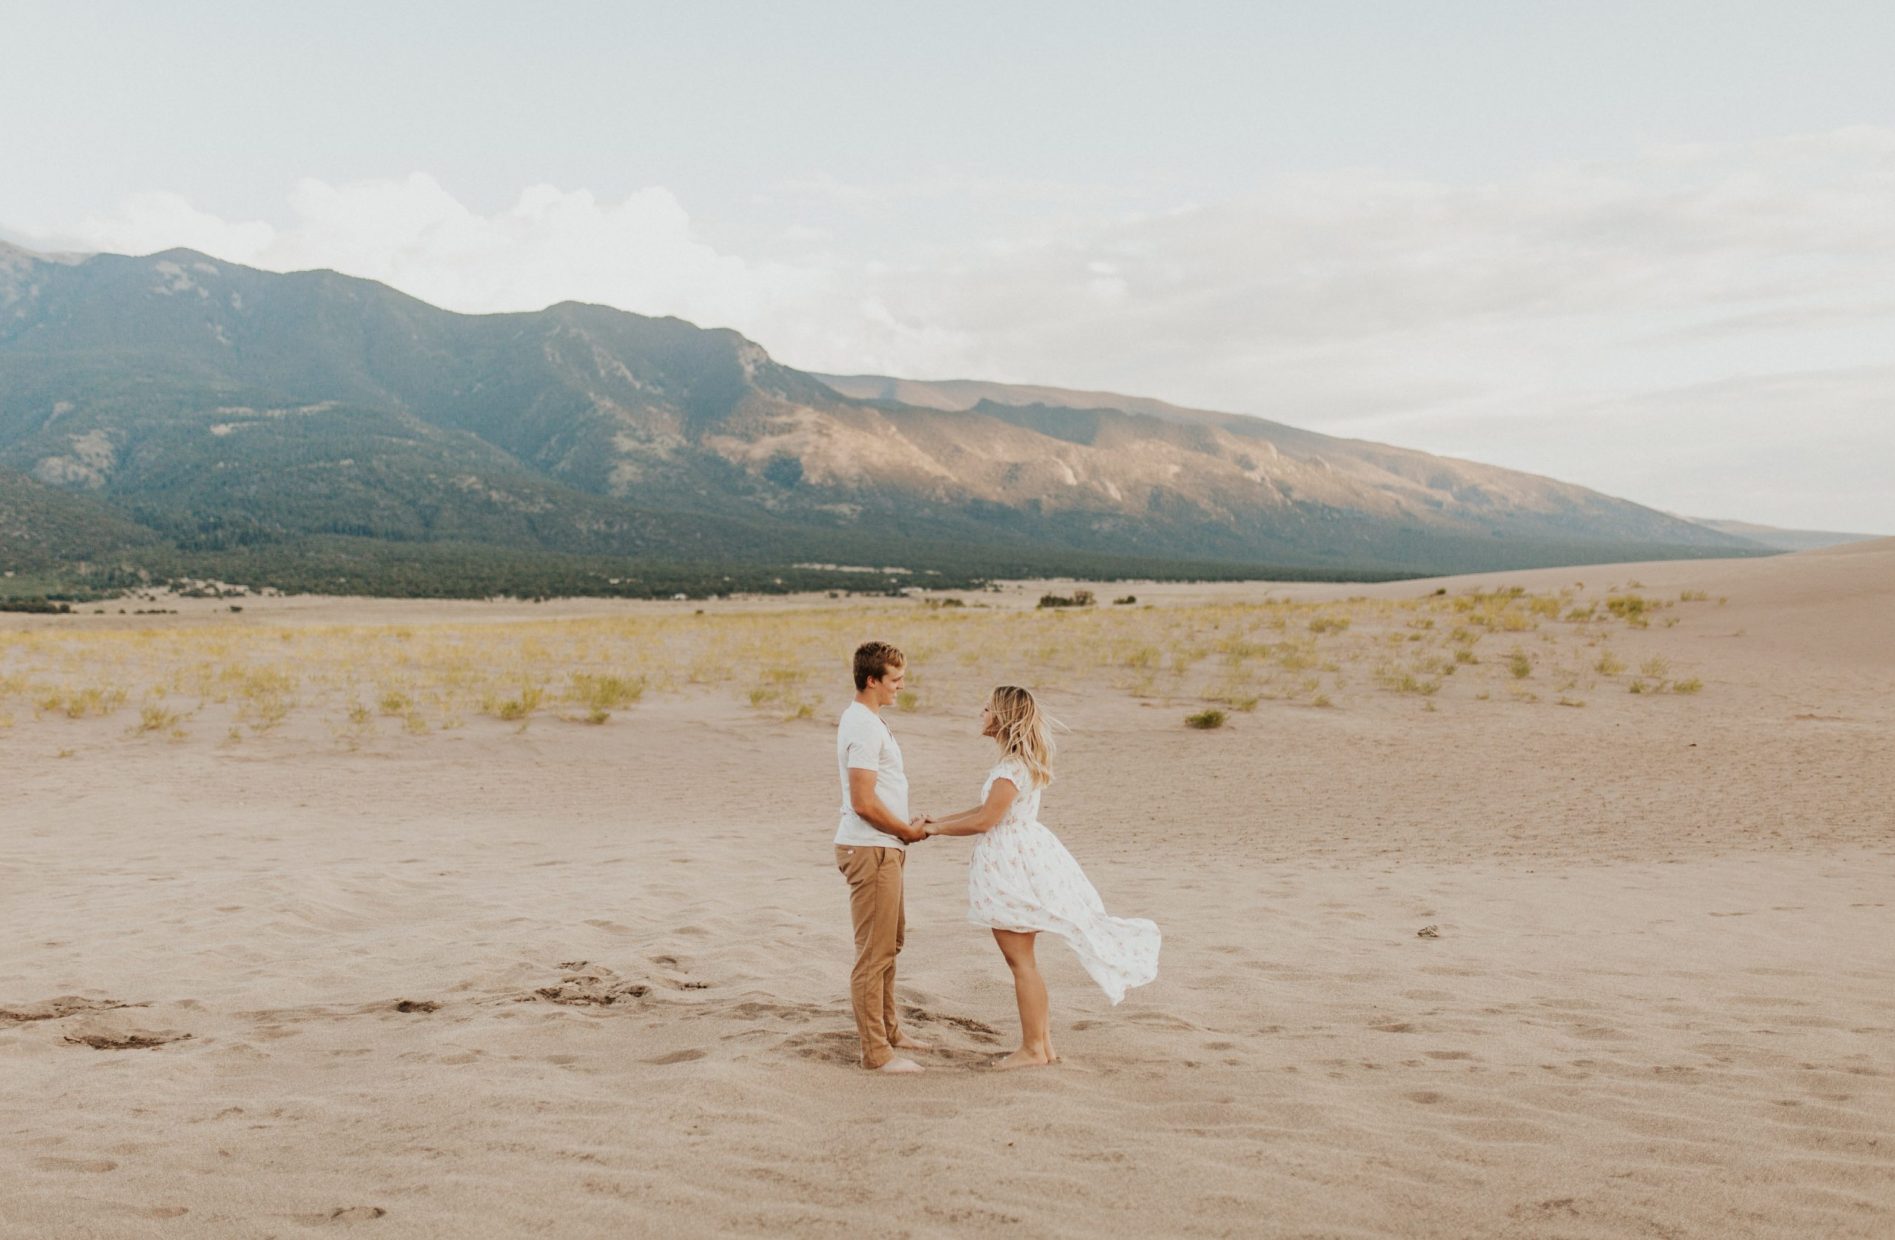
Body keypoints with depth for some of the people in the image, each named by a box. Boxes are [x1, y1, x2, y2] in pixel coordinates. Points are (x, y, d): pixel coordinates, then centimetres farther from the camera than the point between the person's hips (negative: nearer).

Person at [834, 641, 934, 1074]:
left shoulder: (864, 720, 14)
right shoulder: (864, 728, -19)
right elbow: (864, 802, -23)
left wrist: (906, 828, 17)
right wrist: (908, 831, -10)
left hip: (882, 848, 11)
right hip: (870, 849, -11)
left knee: (891, 942, 20)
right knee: (874, 952, -5)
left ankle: (889, 1031, 32)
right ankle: (876, 1051, 1)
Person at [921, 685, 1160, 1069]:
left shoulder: (1013, 767, -20)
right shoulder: (1021, 760, 12)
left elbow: (984, 821, -20)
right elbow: (989, 808, 16)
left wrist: (938, 829, -8)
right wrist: (940, 821, 12)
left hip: (1011, 868, -10)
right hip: (1023, 858, 10)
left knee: (1020, 960, -1)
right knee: (1023, 959, 16)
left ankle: (1032, 1050, 7)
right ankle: (1043, 1043, 22)